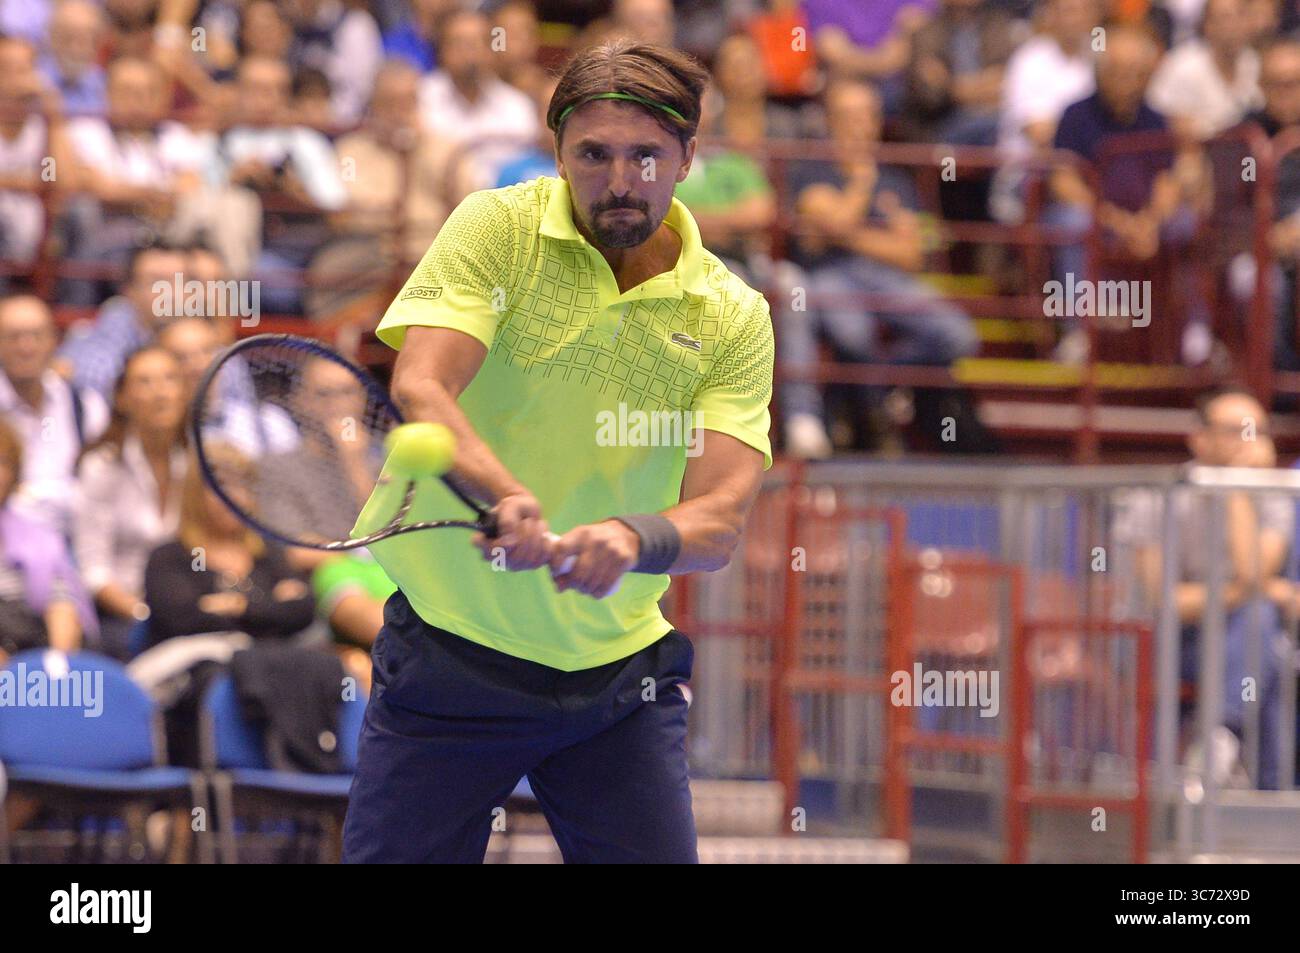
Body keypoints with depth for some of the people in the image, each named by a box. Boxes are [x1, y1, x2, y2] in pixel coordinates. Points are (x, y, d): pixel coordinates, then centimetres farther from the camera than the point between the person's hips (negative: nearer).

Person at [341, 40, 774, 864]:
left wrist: (636, 539, -34)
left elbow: (720, 522, -11)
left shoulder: (732, 317, -1)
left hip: (619, 674, 2)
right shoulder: (496, 230, -5)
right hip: (449, 659, -2)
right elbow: (419, 390, -20)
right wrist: (509, 496, -39)